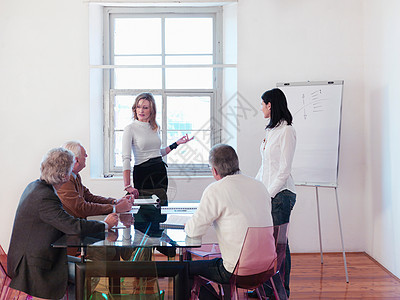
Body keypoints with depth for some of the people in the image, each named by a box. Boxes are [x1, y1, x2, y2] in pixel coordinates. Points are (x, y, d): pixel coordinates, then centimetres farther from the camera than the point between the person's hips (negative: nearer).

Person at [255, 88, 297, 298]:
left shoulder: (286, 131, -12)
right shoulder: (271, 130, 15)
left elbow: (284, 170, -16)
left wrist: (269, 194, -16)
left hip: (280, 194, -8)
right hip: (267, 192, 8)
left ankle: (282, 290, 14)